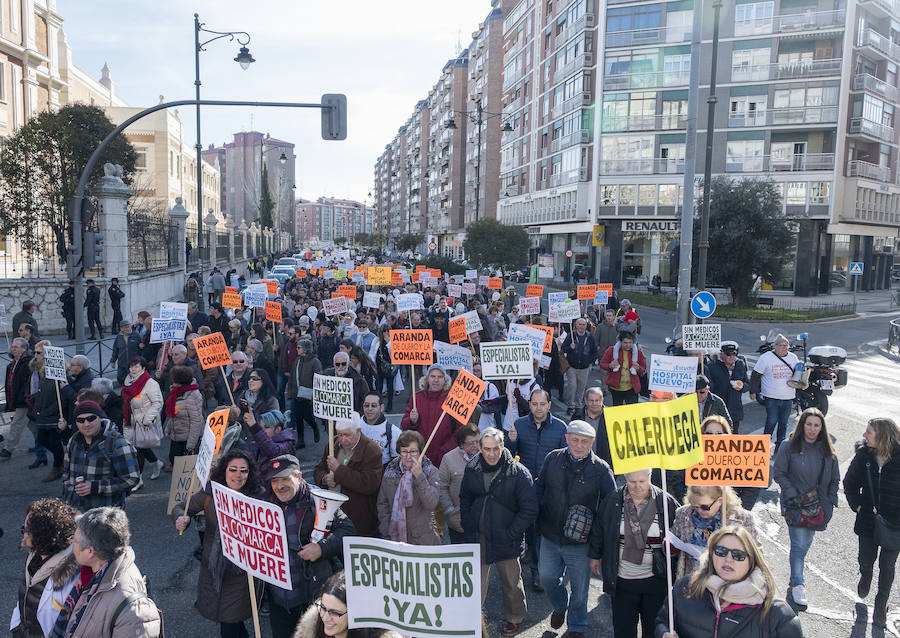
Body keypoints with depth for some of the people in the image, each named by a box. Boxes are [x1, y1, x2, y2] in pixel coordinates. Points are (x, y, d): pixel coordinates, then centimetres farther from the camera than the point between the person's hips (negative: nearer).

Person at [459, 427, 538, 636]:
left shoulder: (518, 473, -17)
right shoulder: (472, 469, -4)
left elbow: (530, 510, -13)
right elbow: (465, 499, 11)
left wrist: (510, 534, -15)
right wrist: (468, 529, 3)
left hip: (505, 540, -2)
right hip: (477, 538, 3)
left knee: (511, 582, 16)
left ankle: (515, 617, 40)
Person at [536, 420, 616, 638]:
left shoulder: (601, 469, -10)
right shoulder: (553, 459, -3)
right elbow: (539, 486, 9)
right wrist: (539, 513, 0)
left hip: (580, 542, -3)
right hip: (550, 537, 3)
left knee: (579, 587, 12)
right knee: (547, 577, 18)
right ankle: (560, 607, 50)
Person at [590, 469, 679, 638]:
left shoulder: (666, 502, -7)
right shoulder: (612, 501, -3)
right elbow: (599, 530, 11)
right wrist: (595, 556, 17)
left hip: (656, 580, -1)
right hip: (622, 580, 1)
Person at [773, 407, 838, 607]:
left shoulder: (827, 451, 3)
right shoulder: (789, 448, -9)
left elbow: (834, 479, 13)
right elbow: (779, 474, -6)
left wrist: (830, 501, 3)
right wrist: (794, 495, -14)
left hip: (818, 505, 4)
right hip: (795, 505, -4)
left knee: (806, 543, 12)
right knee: (799, 545, -6)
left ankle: (796, 577, 32)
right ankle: (798, 584, 6)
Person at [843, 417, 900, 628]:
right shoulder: (864, 454, -9)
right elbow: (850, 482, 6)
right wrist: (857, 505, -2)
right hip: (869, 520, 2)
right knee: (866, 559, 13)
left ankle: (881, 603, 34)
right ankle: (865, 576, 49)